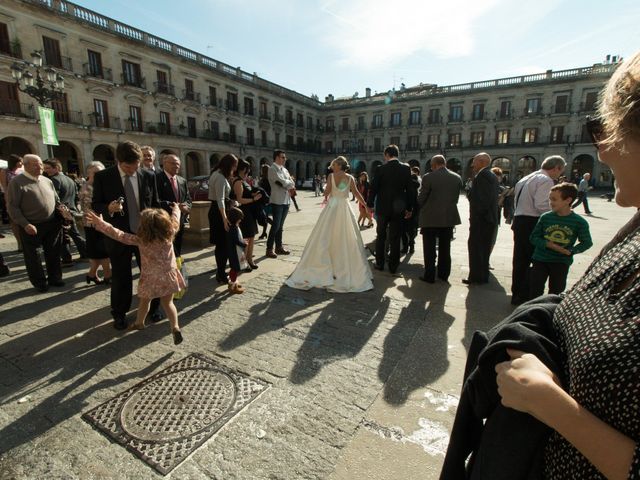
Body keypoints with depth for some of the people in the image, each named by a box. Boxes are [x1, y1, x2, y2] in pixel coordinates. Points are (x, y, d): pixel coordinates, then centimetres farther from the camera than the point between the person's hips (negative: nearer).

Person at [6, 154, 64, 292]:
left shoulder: (47, 181, 8)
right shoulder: (17, 182, -8)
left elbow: (56, 200, 17)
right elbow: (13, 207, -11)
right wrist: (25, 224, -19)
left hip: (52, 224, 5)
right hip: (31, 226, -4)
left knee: (53, 253, 13)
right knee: (33, 256, 8)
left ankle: (54, 278, 27)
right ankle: (39, 282, 20)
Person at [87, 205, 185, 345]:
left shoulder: (141, 239, -14)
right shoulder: (170, 234, -9)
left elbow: (120, 236, -14)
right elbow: (175, 221, 8)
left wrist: (100, 223, -9)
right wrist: (176, 209, 26)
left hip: (150, 278, -2)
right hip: (168, 276, 2)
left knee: (144, 301, 23)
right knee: (168, 303, 12)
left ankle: (139, 323, 46)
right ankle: (175, 327, -3)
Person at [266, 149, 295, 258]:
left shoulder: (284, 169, 17)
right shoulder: (272, 169, -8)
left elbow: (291, 183, 10)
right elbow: (282, 182, -18)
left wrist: (288, 184, -10)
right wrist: (290, 184, -1)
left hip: (286, 200, 7)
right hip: (277, 201, -7)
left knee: (280, 225, 14)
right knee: (276, 225, -6)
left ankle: (279, 247, 23)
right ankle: (269, 249, 2)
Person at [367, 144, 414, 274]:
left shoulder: (381, 169, -8)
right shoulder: (406, 168, -1)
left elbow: (373, 188, -7)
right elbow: (410, 189, 1)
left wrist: (370, 204, 6)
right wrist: (409, 208, 8)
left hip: (383, 207, -1)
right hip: (398, 209, 2)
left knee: (380, 237, 13)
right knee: (395, 239, 7)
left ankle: (380, 263, 18)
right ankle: (393, 266, 13)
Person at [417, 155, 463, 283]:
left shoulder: (428, 177, -14)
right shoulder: (457, 178, 1)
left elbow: (421, 199, -8)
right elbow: (456, 198, 6)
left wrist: (422, 208, 13)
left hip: (431, 218, -4)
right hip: (449, 217, 5)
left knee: (429, 249, 5)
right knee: (445, 248, 15)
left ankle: (429, 276, 9)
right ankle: (444, 274, 24)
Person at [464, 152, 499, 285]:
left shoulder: (482, 175, -14)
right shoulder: (492, 176, 16)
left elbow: (481, 199, -22)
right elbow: (493, 198, 17)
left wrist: (475, 215, -15)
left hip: (481, 219, -10)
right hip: (490, 218, 10)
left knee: (475, 247, -4)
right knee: (484, 248, 15)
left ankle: (475, 277, 1)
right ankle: (483, 276, 23)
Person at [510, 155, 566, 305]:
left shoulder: (526, 179, 19)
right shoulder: (546, 180, -10)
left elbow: (517, 201, 19)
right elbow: (541, 205, -20)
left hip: (519, 220, 9)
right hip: (533, 223, -9)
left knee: (520, 259, 12)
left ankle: (517, 294, 20)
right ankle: (525, 295, 5)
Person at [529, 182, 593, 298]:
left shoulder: (579, 222, -7)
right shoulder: (545, 217, -6)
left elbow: (587, 242, 2)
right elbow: (534, 237, -1)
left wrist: (571, 251, -14)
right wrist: (548, 244, -18)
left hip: (562, 262, 0)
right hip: (541, 259, 0)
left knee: (556, 292, 11)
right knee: (535, 290, 3)